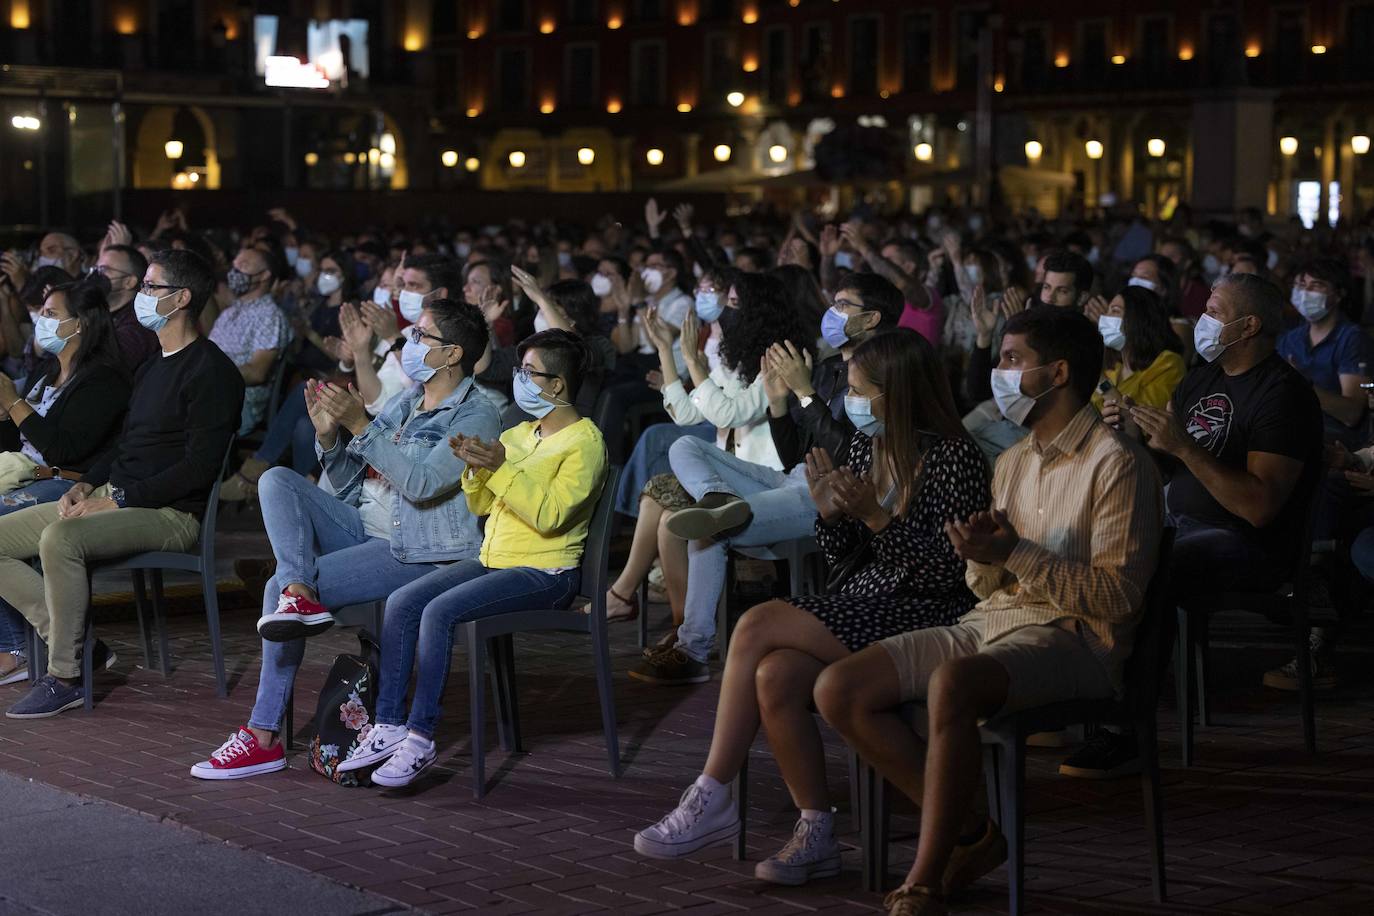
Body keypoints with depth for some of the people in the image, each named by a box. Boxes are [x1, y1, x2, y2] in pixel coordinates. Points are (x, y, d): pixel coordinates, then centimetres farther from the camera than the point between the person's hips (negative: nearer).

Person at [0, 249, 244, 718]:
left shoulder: (211, 371, -10)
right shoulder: (151, 367, 20)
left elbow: (199, 467, -18)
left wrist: (121, 499, -18)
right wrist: (86, 484, 7)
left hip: (170, 514, -10)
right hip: (113, 498, 10)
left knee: (60, 538, -35)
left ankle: (65, 676, -25)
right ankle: (73, 640, -6)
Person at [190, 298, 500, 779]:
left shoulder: (474, 416, -8)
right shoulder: (405, 401, 17)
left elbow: (421, 482, -24)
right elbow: (345, 482, 16)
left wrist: (360, 425, -25)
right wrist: (329, 436, -4)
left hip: (416, 553, -8)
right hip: (363, 528, 8)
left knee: (279, 588, -19)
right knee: (277, 480, -11)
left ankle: (265, 738, -15)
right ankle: (299, 593, -32)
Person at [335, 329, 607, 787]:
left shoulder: (585, 441, -8)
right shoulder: (516, 435, 18)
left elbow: (549, 516, -19)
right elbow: (480, 505, 19)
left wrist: (501, 468, -23)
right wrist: (476, 468, -1)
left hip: (546, 572, -8)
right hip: (492, 560, 8)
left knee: (440, 611, -27)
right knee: (401, 603, -11)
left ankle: (421, 737, -20)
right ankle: (389, 727, -11)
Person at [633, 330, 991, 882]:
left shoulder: (953, 458, -8)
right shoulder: (862, 450, 12)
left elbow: (951, 572, -14)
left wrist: (876, 515, -20)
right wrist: (830, 514, -5)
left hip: (924, 618, -7)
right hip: (861, 608, 7)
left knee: (758, 625, -22)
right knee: (774, 677, -25)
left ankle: (711, 799, -14)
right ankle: (815, 836, -13)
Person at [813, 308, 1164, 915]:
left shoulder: (1117, 464, -7)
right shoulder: (1012, 462, 19)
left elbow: (1117, 597, -14)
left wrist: (1015, 554, -20)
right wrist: (982, 554, -6)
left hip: (1073, 640, -8)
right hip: (992, 622, 8)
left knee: (951, 683, -39)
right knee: (839, 690, -9)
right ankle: (969, 836, -3)